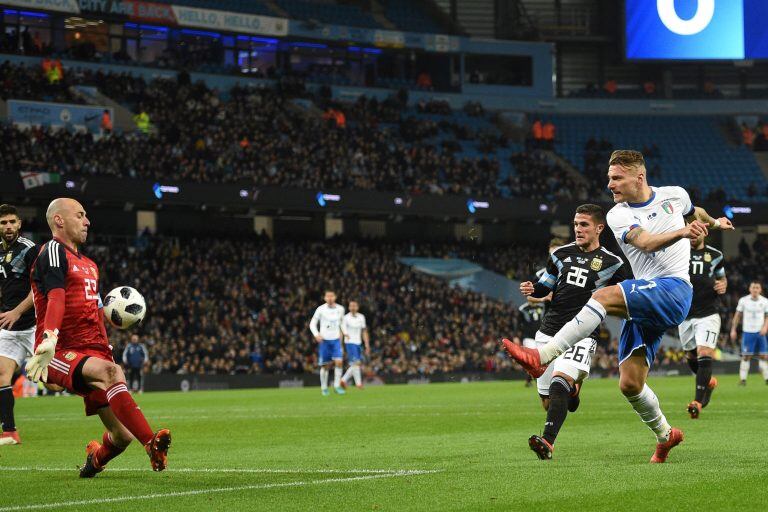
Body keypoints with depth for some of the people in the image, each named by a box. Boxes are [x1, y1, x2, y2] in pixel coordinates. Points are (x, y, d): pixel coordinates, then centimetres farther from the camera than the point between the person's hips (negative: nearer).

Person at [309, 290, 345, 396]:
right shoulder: (321, 309, -6)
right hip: (324, 340, -2)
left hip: (336, 340, 2)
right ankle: (324, 388, 16)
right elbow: (312, 323, -3)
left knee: (339, 362, -15)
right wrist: (316, 334, -18)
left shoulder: (340, 309, 3)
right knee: (325, 365, 2)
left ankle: (337, 386, -7)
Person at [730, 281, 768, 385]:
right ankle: (742, 379, -1)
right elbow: (737, 315, 8)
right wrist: (733, 330, 5)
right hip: (747, 332, -1)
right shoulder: (743, 300, 1)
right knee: (746, 356, -5)